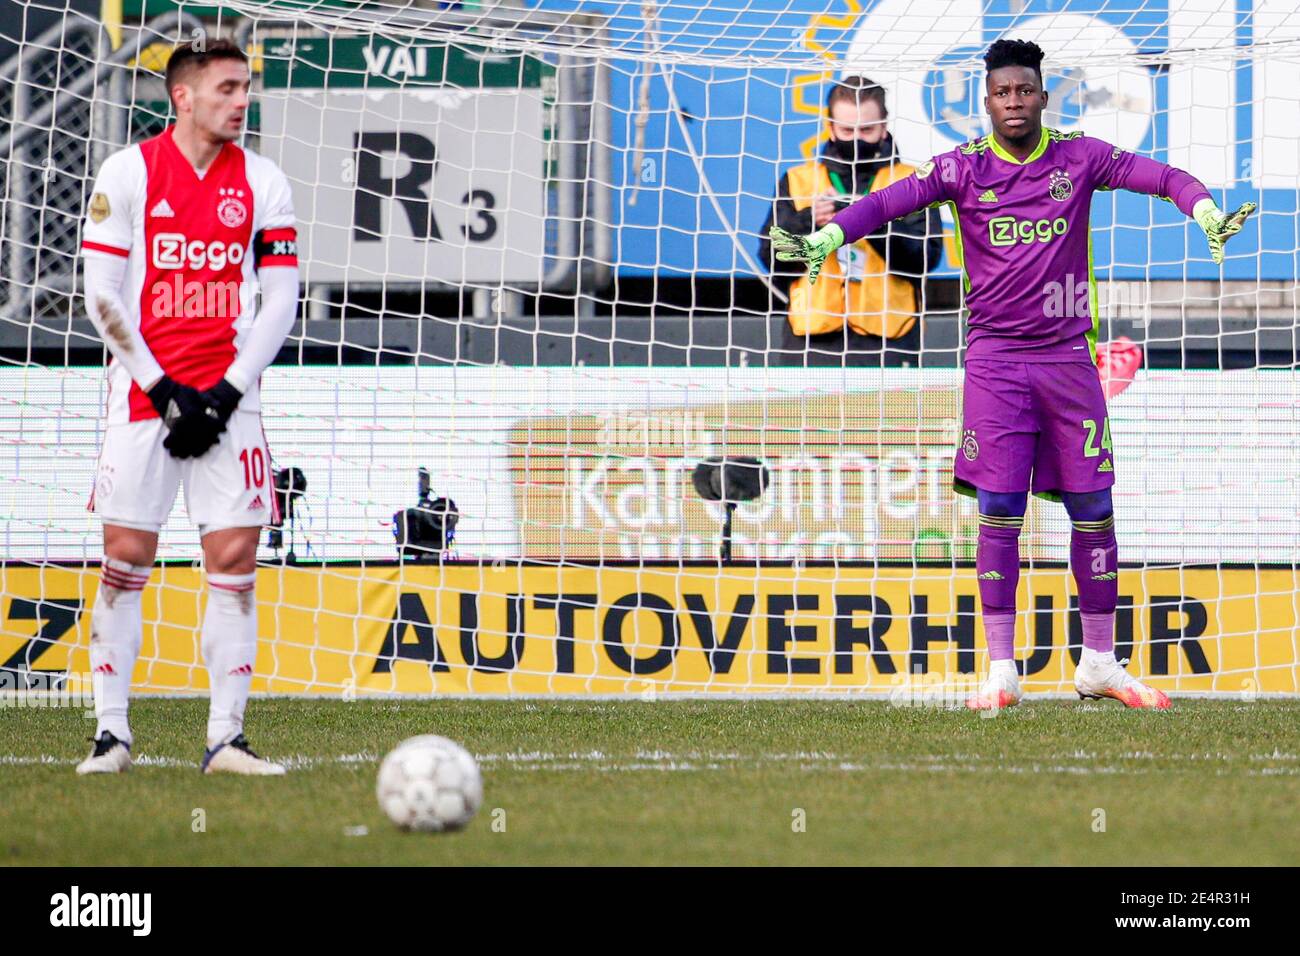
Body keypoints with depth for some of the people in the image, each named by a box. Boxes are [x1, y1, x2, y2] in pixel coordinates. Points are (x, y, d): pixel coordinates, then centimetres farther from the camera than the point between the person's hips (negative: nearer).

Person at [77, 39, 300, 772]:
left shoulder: (264, 183, 4)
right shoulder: (129, 173, -2)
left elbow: (281, 301, 4)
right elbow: (103, 297, -4)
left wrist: (225, 396, -7)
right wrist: (163, 393, -10)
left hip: (227, 400, 2)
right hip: (143, 393, -2)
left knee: (235, 558, -5)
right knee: (126, 557, -2)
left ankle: (226, 738, -1)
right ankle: (112, 732, 6)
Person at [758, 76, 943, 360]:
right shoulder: (798, 180, 14)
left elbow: (926, 256, -3)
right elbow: (771, 256, 5)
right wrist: (808, 222, -13)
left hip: (888, 336, -1)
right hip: (812, 334, 1)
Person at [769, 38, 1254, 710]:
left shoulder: (1078, 157, 2)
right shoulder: (964, 168, 1)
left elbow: (1157, 175, -6)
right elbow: (891, 199, -9)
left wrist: (1206, 212, -25)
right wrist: (825, 240, -25)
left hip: (1067, 357, 1)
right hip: (995, 358, -1)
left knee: (1092, 508, 3)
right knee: (999, 511, -4)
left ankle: (1099, 664, 16)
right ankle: (1000, 672, 2)